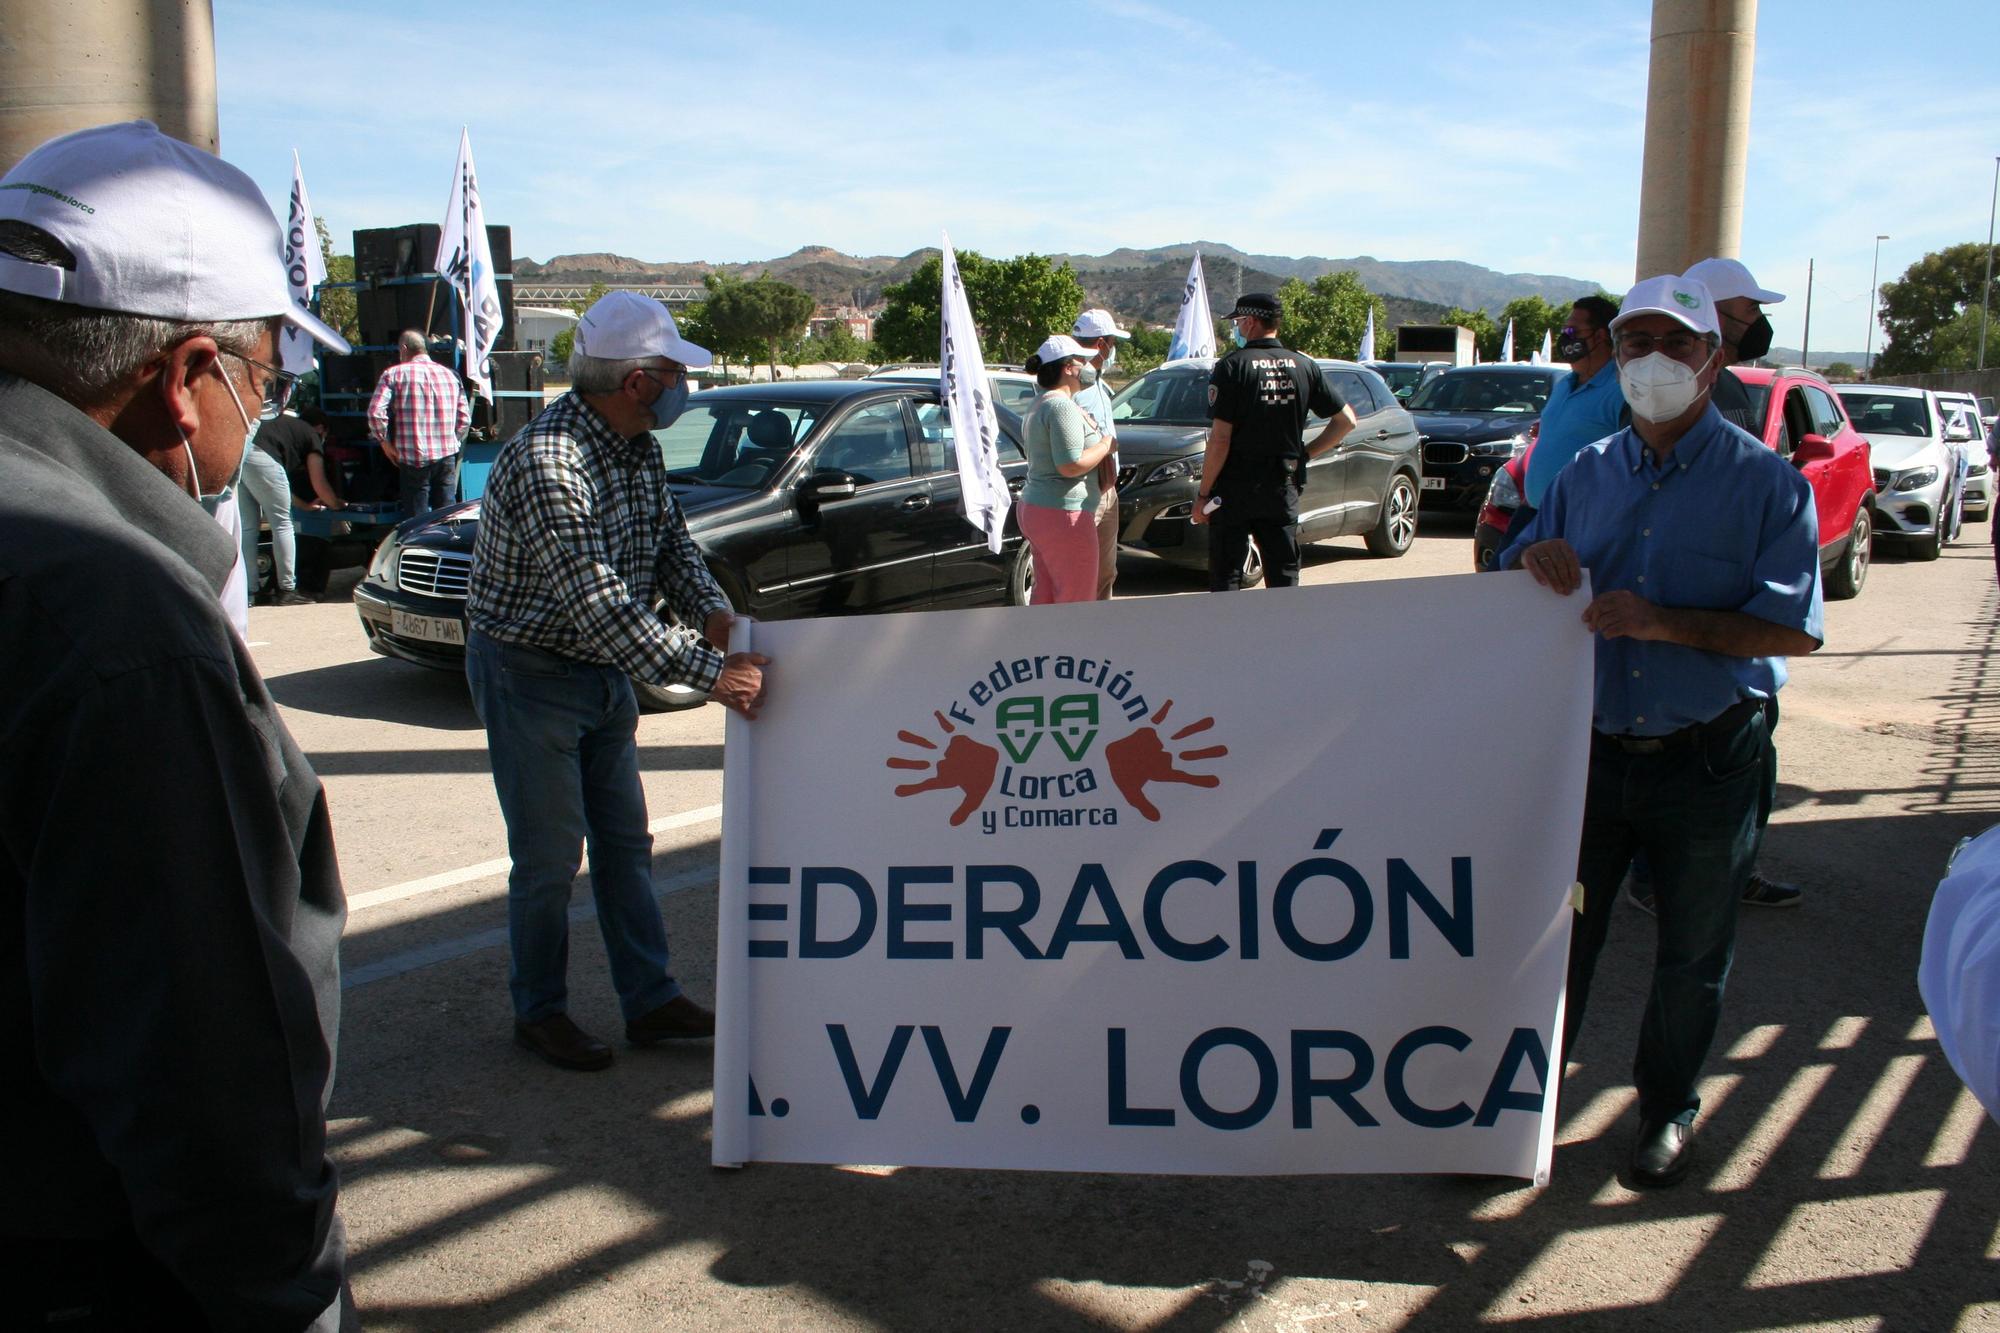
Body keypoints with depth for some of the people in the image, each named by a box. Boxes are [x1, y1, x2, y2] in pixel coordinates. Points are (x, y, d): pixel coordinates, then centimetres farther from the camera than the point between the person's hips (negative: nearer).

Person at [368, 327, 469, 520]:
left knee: (417, 518, 2)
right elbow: (465, 417, 10)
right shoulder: (449, 375, 11)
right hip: (446, 456, 4)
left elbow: (376, 411, -13)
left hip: (414, 459, -4)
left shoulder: (394, 374, -3)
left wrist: (384, 442, 0)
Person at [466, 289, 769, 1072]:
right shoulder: (548, 462, -29)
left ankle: (650, 1000, 22)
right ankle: (539, 1013, 20)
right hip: (528, 675, -8)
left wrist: (713, 614, -14)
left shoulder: (638, 446, 0)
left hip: (604, 670, 8)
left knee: (626, 842, 12)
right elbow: (599, 607, -35)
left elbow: (671, 540, 7)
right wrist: (709, 674, -35)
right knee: (549, 855, 2)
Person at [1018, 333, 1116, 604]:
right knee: (1077, 600, -4)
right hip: (1063, 515, -11)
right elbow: (1071, 464, -24)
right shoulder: (1062, 406, -17)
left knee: (1044, 594, 15)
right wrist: (1105, 446, -9)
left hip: (1034, 508, 11)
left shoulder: (1039, 405, 16)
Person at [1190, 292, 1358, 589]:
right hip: (1283, 488, 4)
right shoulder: (1305, 366, 5)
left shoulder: (1232, 367, -9)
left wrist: (1203, 494, -9)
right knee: (1284, 576, 11)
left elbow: (1220, 438, -14)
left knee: (1225, 577, 2)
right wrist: (1306, 453, 13)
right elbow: (1346, 420, 8)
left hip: (1234, 487, -4)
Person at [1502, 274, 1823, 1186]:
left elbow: (1795, 629, -13)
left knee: (1691, 952, 12)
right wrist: (1533, 560, -12)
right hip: (1593, 750, 3)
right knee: (1559, 934, 10)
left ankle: (1668, 1107, 31)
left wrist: (1664, 623, -24)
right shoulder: (1585, 475, 8)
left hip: (1709, 760, -2)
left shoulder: (1766, 483, -5)